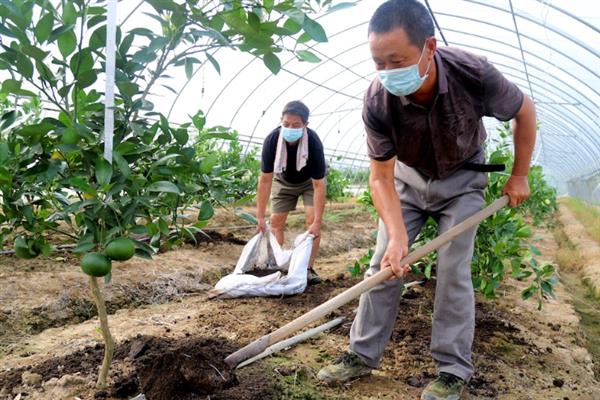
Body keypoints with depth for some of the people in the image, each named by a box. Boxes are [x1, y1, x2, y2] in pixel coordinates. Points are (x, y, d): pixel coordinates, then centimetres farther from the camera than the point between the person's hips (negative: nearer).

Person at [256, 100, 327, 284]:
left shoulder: (314, 143, -38)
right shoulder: (272, 140, -33)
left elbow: (319, 185, -34)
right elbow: (265, 180, -26)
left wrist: (317, 222, -35)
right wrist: (260, 217, -24)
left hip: (310, 181, -2)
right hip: (283, 181, 2)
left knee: (312, 220, -15)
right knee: (276, 222, -1)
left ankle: (308, 268, -6)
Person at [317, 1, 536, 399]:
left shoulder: (474, 74, -32)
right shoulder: (377, 101, -30)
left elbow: (525, 111, -11)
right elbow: (381, 177, -23)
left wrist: (519, 176, -6)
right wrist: (397, 236, -36)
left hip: (462, 178, -1)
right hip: (407, 176, 2)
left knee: (453, 270, -8)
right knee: (383, 264, -1)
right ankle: (363, 354, 12)